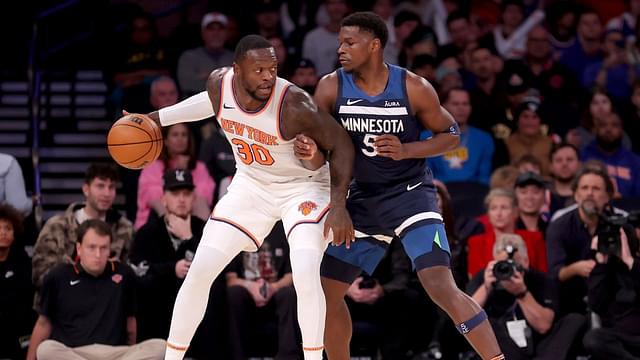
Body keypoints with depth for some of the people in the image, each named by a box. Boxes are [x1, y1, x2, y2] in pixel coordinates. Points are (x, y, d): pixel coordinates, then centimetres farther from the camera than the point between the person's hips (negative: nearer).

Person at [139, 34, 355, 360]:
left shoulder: (293, 105, -33)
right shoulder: (219, 84, -18)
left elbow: (340, 144, -22)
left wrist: (339, 206, -27)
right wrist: (157, 118, 14)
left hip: (303, 187, -5)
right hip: (251, 185, 5)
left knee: (306, 275, -26)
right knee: (199, 271, -2)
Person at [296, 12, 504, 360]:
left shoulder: (413, 88, -14)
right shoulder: (332, 87, -6)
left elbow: (451, 135, -3)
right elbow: (321, 154, -4)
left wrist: (405, 150, -19)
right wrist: (310, 152, -29)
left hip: (410, 196, -5)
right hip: (363, 200, 5)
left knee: (442, 288, -21)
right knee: (326, 290, 9)